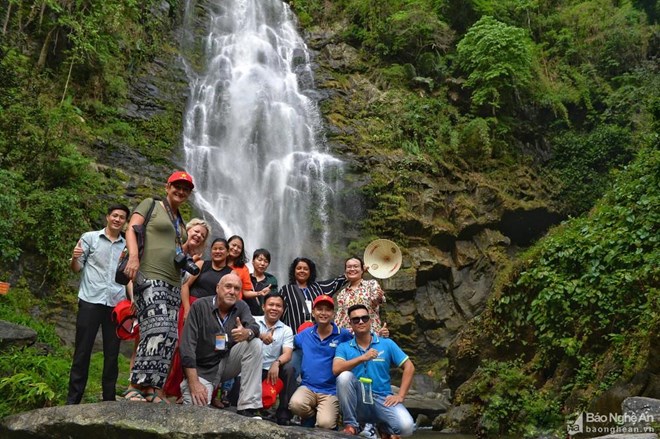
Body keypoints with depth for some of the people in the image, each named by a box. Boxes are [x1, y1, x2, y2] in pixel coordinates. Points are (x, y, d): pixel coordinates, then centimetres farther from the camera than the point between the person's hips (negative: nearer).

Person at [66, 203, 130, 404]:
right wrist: (74, 258, -16)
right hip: (90, 301, -3)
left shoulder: (127, 246, 14)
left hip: (116, 304, 3)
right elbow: (77, 268, 6)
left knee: (112, 353, 6)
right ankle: (73, 399, 5)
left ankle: (109, 399, 13)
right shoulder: (90, 237, 7)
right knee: (82, 350, -1)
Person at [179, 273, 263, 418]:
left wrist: (248, 333, -44)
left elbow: (254, 327, -18)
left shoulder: (241, 307, 0)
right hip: (202, 369, -4)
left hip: (227, 363, 4)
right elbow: (187, 345, -18)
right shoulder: (199, 306, -12)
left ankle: (248, 407, -19)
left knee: (255, 344, -20)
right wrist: (194, 383, -25)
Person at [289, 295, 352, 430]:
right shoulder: (305, 334, 8)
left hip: (331, 391, -3)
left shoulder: (343, 335, -3)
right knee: (295, 404, -30)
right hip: (307, 387, 3)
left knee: (325, 424, -26)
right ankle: (311, 418, 6)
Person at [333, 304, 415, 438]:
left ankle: (384, 427, 10)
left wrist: (400, 396, -5)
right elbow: (336, 369, -16)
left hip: (382, 399, 0)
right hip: (357, 401, 0)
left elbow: (409, 367, 4)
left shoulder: (387, 344, 4)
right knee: (344, 376, -30)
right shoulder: (344, 347, 3)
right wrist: (362, 358, -25)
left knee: (406, 426, -28)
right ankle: (351, 424, -13)